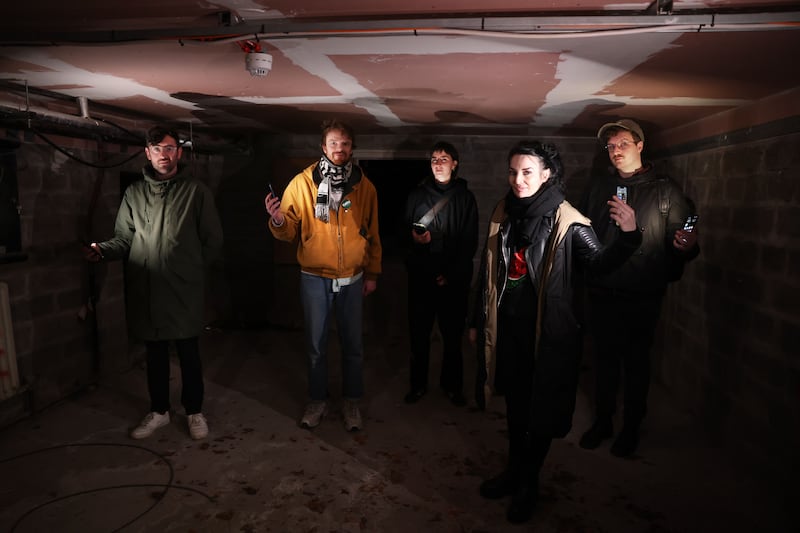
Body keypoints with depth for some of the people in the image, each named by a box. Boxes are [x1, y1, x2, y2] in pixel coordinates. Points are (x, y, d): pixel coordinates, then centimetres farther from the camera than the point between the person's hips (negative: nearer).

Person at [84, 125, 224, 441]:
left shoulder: (197, 192, 0)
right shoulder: (134, 193, 9)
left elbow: (213, 240, 1)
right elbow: (123, 238, 8)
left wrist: (191, 268, 1)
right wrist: (103, 250, -11)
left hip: (184, 290, -3)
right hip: (145, 288, 3)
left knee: (188, 352, 6)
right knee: (155, 353, 14)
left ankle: (194, 411, 23)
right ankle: (158, 411, 31)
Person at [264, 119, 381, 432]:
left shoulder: (364, 186, 0)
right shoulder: (303, 182, -6)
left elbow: (373, 234, 7)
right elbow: (289, 231, -5)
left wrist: (372, 273, 8)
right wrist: (278, 220, -27)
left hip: (352, 279, 1)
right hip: (315, 278, -1)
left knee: (353, 344, 11)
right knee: (316, 344, 10)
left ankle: (352, 402, 29)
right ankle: (317, 401, 29)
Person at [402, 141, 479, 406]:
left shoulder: (466, 198, 2)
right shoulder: (417, 195, 7)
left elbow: (470, 242, -1)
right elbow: (405, 228, 13)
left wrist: (452, 274, -9)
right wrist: (414, 237, -11)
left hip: (454, 278, -1)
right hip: (421, 275, 1)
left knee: (453, 334, 6)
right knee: (419, 332, 6)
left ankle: (452, 384, 23)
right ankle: (418, 383, 22)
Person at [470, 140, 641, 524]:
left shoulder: (565, 220, -11)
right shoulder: (503, 213, 3)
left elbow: (600, 260, -17)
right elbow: (488, 271, 8)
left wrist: (628, 235, -37)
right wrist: (477, 320, 13)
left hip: (546, 330, -4)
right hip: (507, 327, 5)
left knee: (541, 406, 10)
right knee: (514, 402, 18)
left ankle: (528, 483, 28)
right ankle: (514, 470, 38)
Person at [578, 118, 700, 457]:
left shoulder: (665, 191, -2)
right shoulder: (597, 188, 9)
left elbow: (683, 243, -4)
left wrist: (685, 247, -26)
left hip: (642, 297, -3)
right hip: (601, 293, 3)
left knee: (636, 363, 9)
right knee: (604, 360, 14)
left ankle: (631, 429, 26)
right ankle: (602, 421, 30)